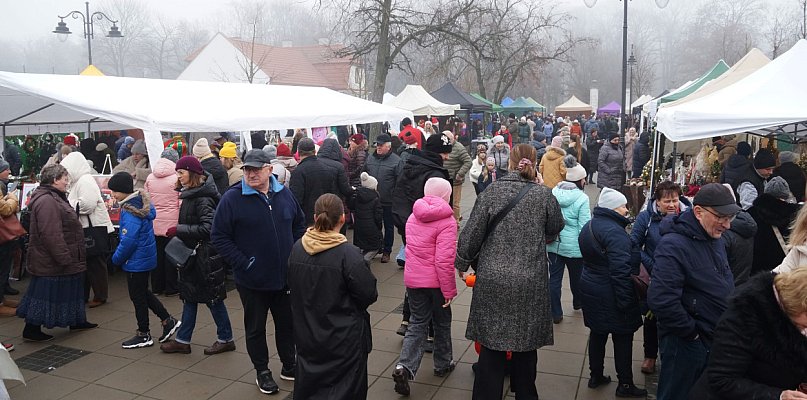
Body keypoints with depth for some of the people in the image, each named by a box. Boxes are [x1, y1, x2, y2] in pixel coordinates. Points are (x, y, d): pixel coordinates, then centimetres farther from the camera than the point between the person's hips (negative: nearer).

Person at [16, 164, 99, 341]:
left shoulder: (54, 198, 14)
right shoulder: (46, 201, -22)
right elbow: (51, 235, -28)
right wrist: (64, 258, -25)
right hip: (50, 261, -11)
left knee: (71, 291, 18)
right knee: (46, 293, 0)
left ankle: (76, 321, 30)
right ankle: (31, 329, 10)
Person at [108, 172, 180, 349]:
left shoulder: (130, 211, -24)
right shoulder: (142, 202, 3)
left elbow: (128, 240, -27)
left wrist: (117, 258, -9)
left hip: (136, 260, -9)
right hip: (145, 256, 9)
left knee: (138, 296, 5)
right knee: (142, 293, 21)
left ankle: (144, 335, 19)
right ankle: (168, 320, 25)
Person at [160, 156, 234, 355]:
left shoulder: (203, 198, -20)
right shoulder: (190, 195, 9)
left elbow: (207, 227, -27)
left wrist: (179, 230, -21)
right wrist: (179, 231, 6)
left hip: (205, 255, -9)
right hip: (192, 252, 9)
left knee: (212, 298, 2)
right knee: (189, 296, 14)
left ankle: (225, 339, 16)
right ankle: (182, 340, 24)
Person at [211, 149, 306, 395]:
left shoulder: (284, 194, 0)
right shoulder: (232, 198, -12)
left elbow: (299, 224, 14)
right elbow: (219, 236, -10)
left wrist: (295, 252, 3)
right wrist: (242, 262, -16)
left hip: (285, 276, 4)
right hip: (252, 280, -3)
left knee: (287, 323, 17)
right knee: (256, 327, 13)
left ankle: (289, 365, 36)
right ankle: (262, 372, 31)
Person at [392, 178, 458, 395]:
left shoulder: (413, 217, 4)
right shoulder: (447, 221, -16)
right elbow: (444, 260, -22)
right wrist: (449, 290, -15)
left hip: (412, 278, 5)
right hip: (435, 281, -4)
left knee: (417, 323, 11)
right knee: (442, 322, 16)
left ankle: (404, 366, -6)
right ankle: (442, 364, 33)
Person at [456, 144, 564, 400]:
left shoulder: (491, 192, -5)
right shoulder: (544, 195, -4)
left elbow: (472, 233, -3)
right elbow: (555, 228, 12)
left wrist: (462, 263, 12)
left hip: (493, 281, 0)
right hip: (530, 282, 0)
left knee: (491, 342, 9)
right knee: (526, 343, 15)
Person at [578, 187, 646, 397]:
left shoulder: (588, 227, 9)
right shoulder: (614, 232, -22)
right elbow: (620, 271, -25)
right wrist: (625, 301, -22)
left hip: (590, 290, 9)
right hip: (611, 295, -9)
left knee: (598, 333, 18)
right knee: (623, 338, 4)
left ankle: (596, 376, 29)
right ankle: (625, 384, 15)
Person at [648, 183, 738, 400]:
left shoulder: (715, 240, 4)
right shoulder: (673, 245, -25)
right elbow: (661, 300, -33)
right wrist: (691, 332, -20)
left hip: (717, 340, 9)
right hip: (686, 344, -9)